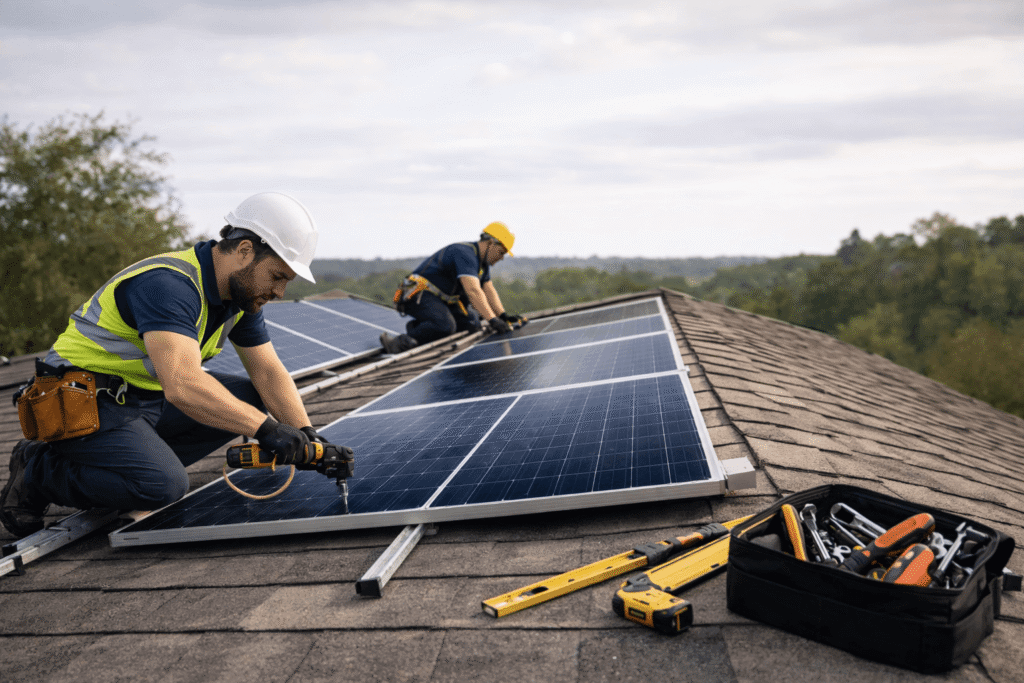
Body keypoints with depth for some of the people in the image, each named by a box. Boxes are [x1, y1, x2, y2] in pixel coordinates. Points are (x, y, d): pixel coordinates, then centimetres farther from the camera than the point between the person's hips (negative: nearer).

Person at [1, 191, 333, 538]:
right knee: (164, 485, -28)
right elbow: (182, 386, -42)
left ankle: (139, 462, -1)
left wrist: (307, 436, -11)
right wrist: (264, 428, -40)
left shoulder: (243, 291, 1)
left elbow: (268, 372, 2)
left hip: (149, 396, 9)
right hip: (83, 406, -9)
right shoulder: (168, 285, -28)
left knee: (249, 398, -1)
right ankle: (39, 471, -3)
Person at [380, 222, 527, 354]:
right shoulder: (465, 253, -21)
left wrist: (503, 316, -2)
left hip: (442, 299, 11)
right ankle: (402, 341, -22)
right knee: (446, 326, -34)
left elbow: (489, 291, 12)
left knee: (472, 322, -6)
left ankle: (417, 325, 0)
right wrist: (492, 320, -37)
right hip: (419, 295, -11)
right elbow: (473, 291, -32)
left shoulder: (482, 261, 13)